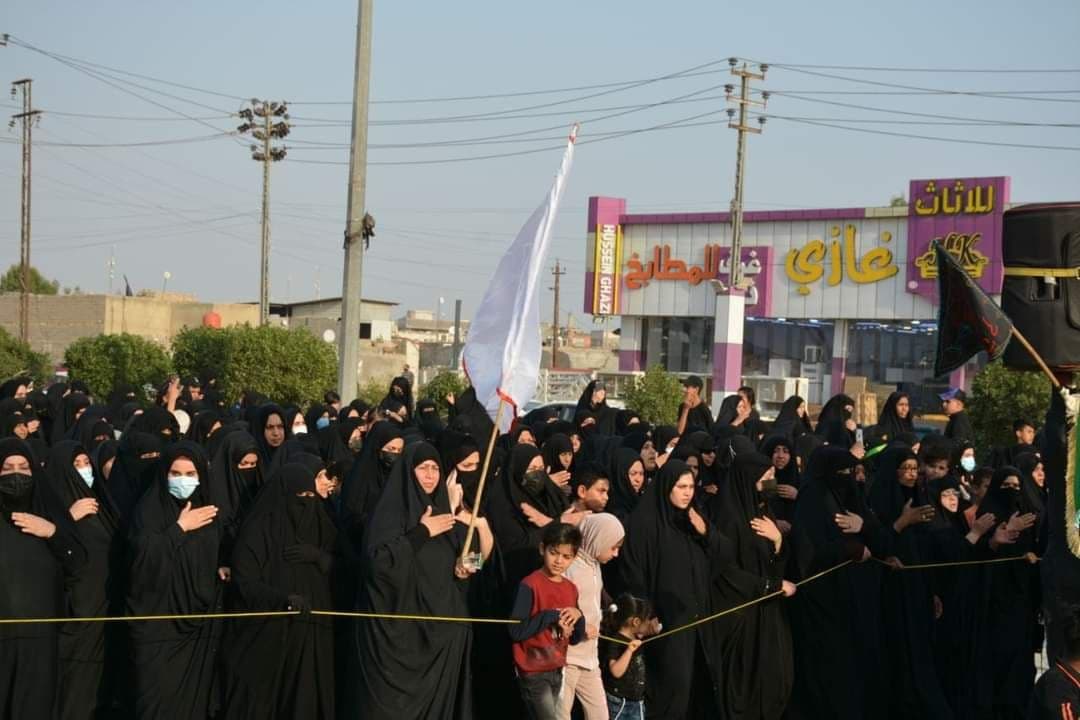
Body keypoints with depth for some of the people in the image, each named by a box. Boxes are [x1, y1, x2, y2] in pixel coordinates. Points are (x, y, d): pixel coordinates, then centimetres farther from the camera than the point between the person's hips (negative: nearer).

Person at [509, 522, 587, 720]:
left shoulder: (571, 589, 8)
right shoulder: (530, 585, -13)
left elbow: (575, 638, 13)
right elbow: (516, 631, -19)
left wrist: (578, 616, -7)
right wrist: (551, 616, -21)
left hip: (556, 670, 7)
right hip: (533, 672, -7)